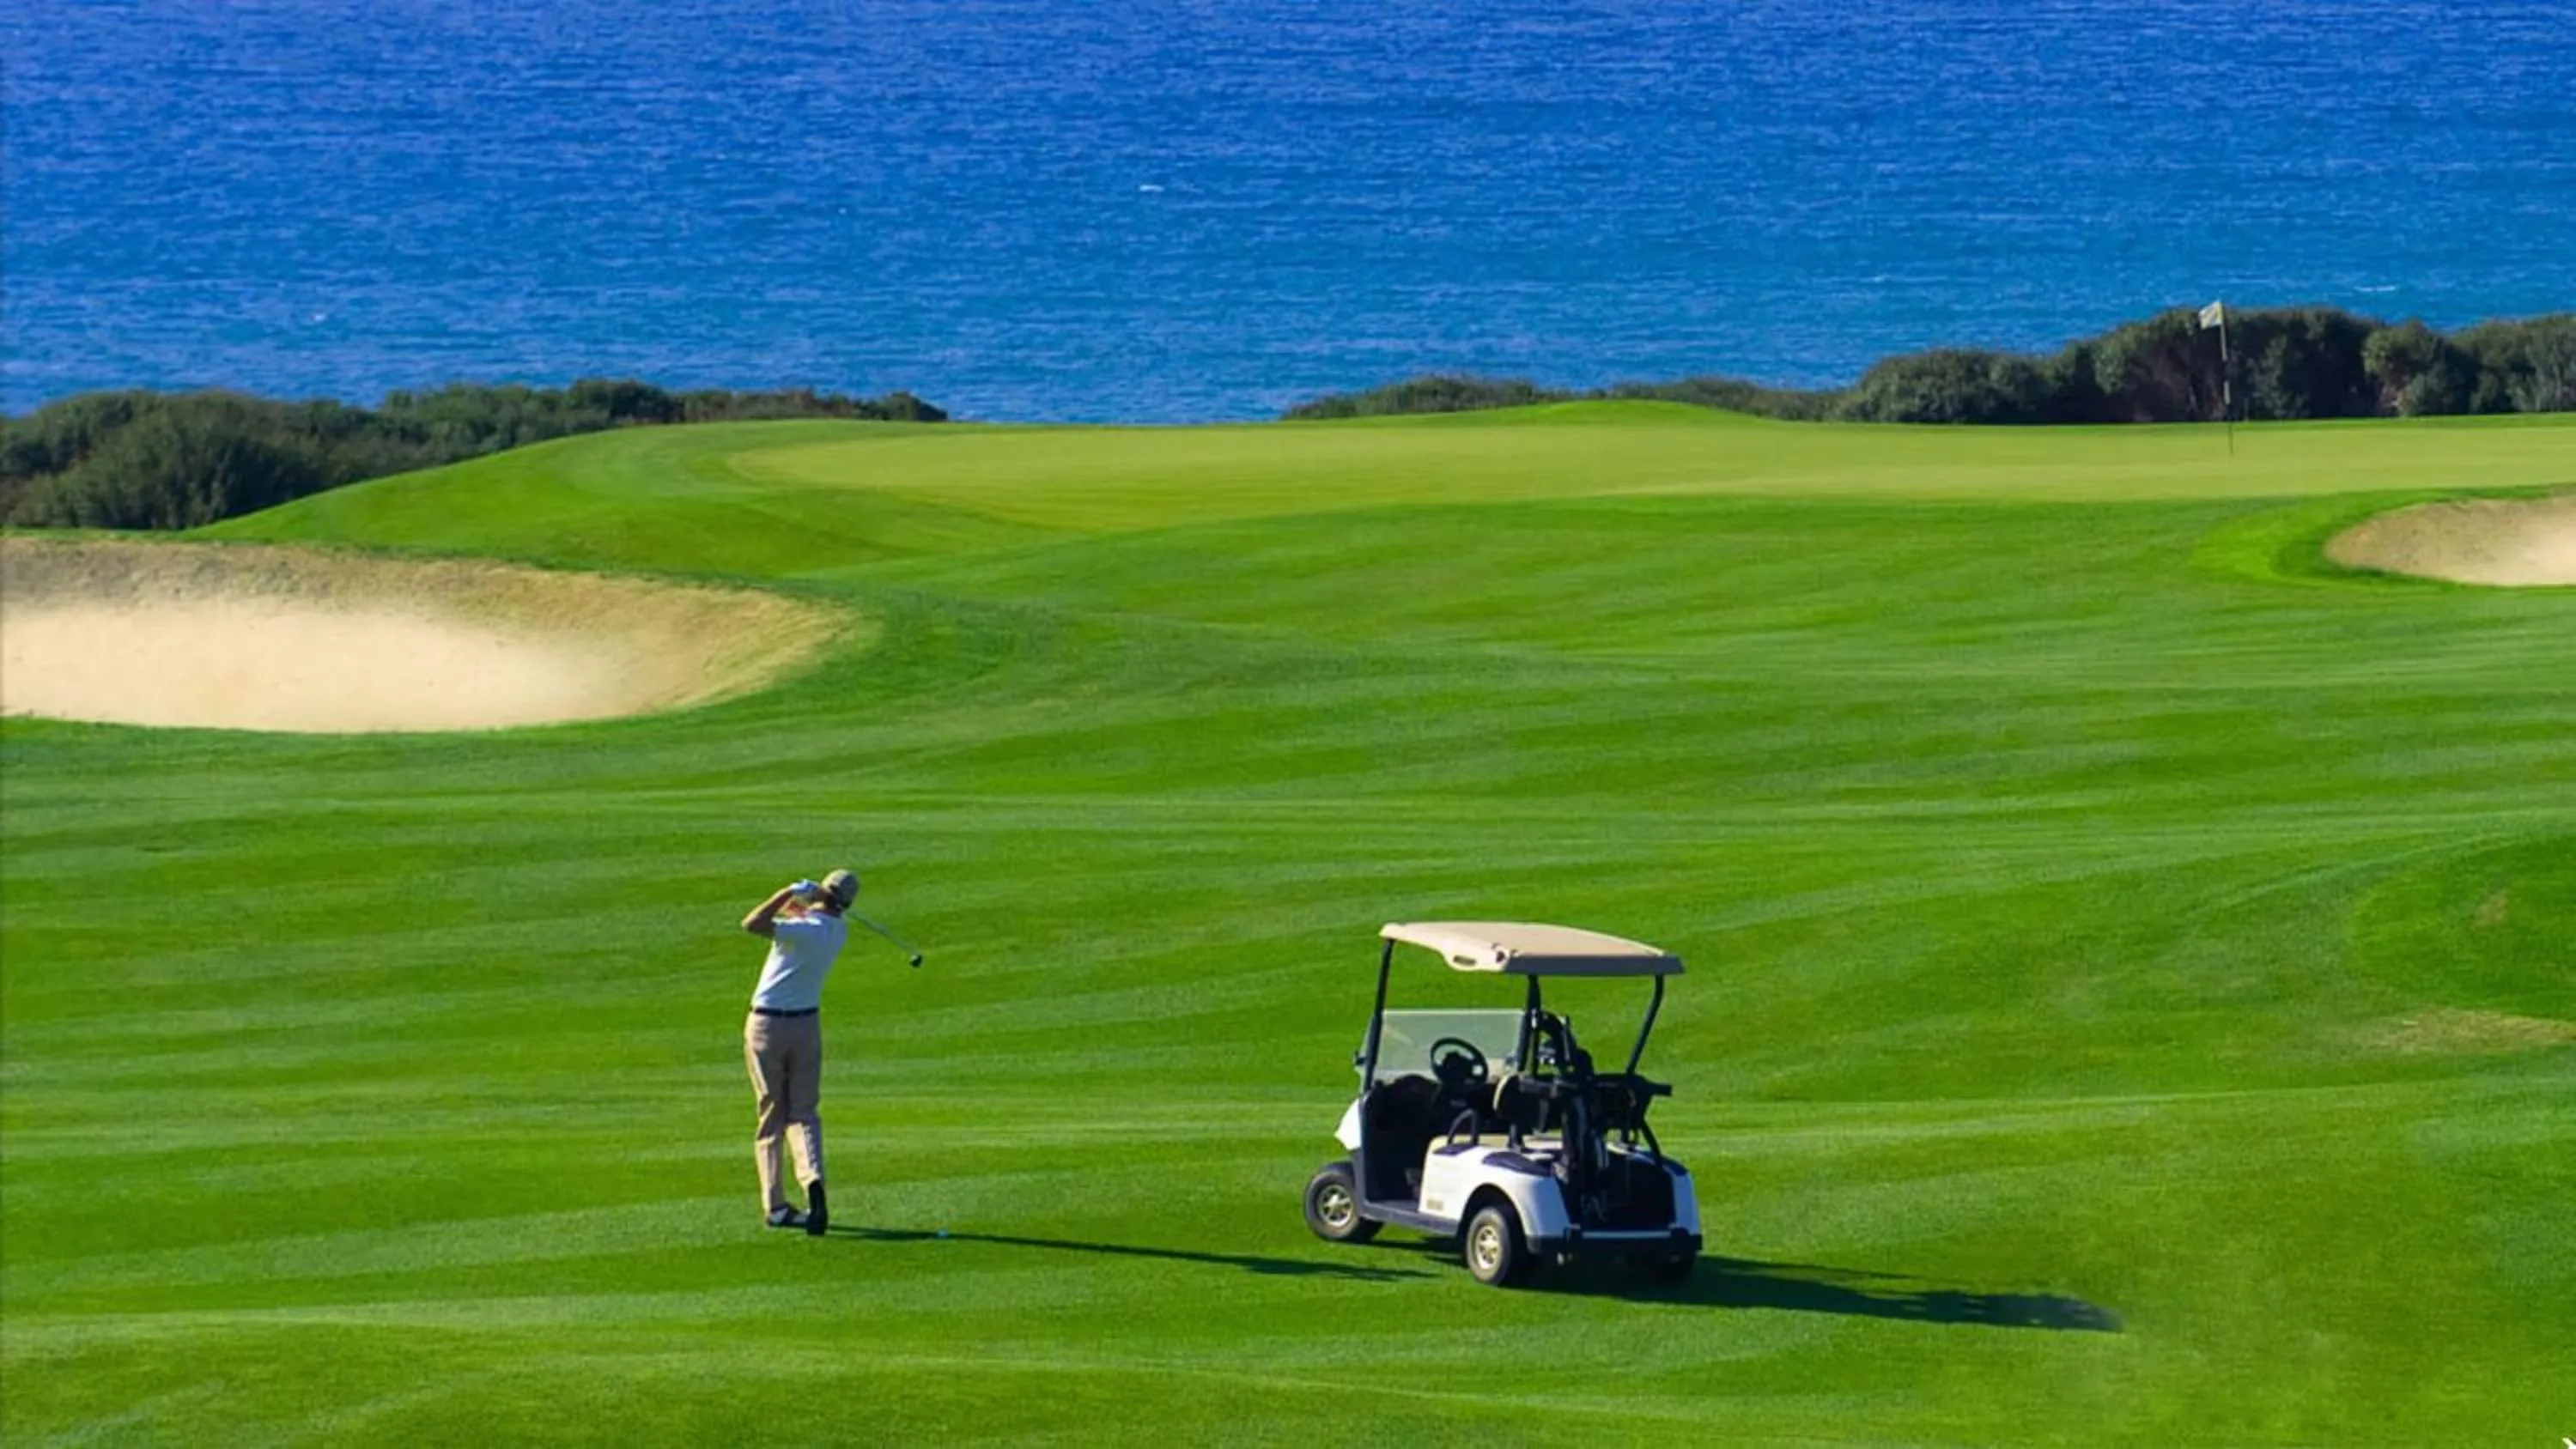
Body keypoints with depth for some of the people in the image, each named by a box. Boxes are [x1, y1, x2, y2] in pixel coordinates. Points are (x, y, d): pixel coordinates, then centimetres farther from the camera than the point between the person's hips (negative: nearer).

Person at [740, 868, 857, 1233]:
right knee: (804, 1114, 7)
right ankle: (813, 1178, -20)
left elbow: (752, 924, -31)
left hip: (766, 1026, -4)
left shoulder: (804, 929, -20)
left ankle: (774, 1204, 4)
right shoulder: (838, 932, 1)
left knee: (772, 1116, 5)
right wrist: (804, 899, -3)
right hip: (807, 1024, 4)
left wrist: (789, 892, -25)